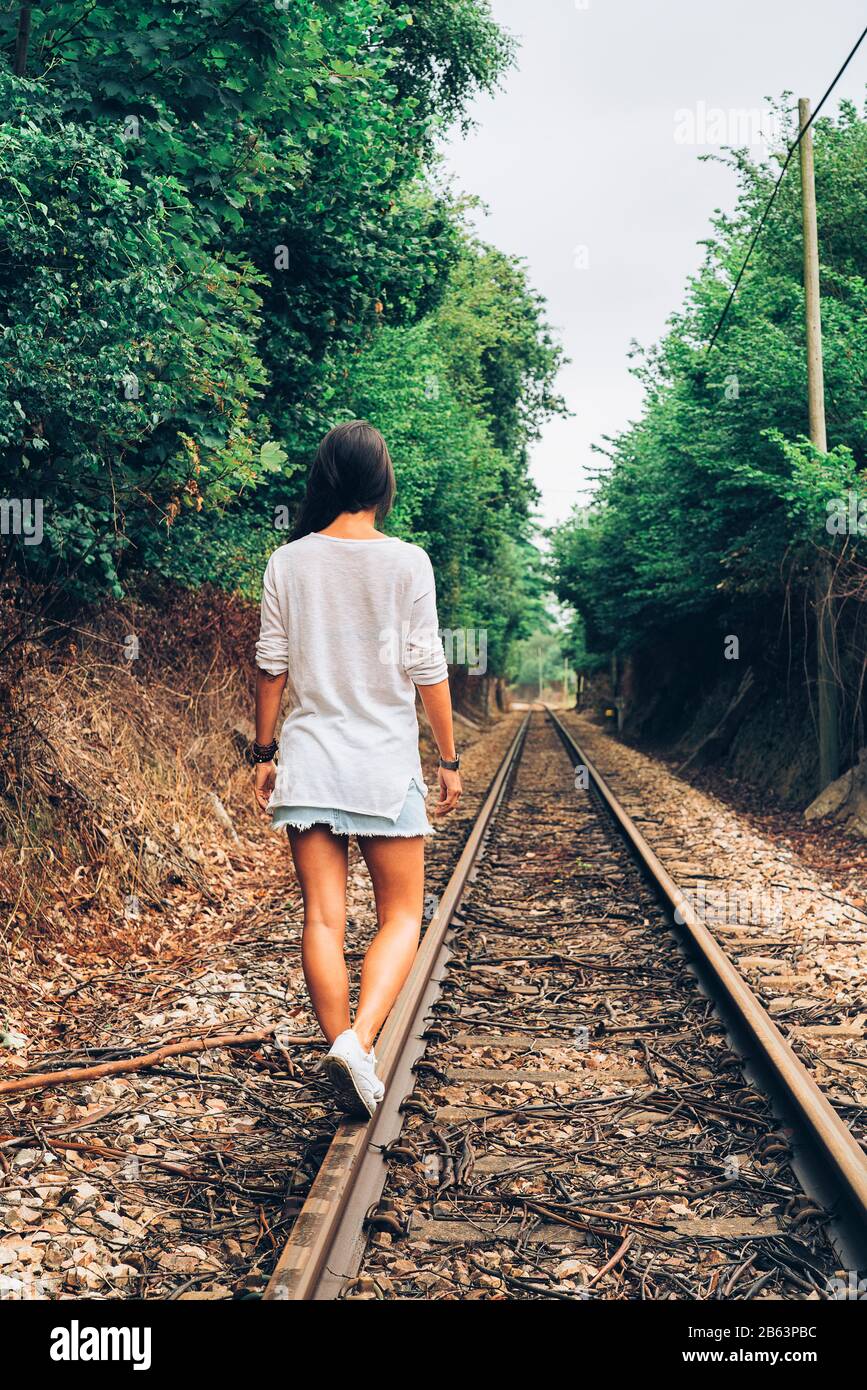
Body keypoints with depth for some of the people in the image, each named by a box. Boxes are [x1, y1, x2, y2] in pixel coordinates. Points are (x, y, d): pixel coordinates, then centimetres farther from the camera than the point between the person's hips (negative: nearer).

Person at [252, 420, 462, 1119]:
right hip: (385, 761, -2)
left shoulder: (289, 562, 2)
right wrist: (450, 758, 5)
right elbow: (427, 669, -4)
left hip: (307, 759, 2)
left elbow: (271, 667, 4)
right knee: (402, 915, 8)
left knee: (323, 916, 6)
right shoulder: (406, 562, -5)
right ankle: (358, 1040, -11)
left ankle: (342, 1053, 7)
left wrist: (263, 754, 14)